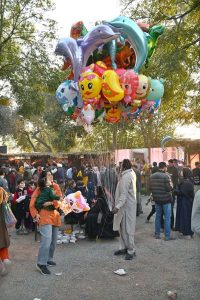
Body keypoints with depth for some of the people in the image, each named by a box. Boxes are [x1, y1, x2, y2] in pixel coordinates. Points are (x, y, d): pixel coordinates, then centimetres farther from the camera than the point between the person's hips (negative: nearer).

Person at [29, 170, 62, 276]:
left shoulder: (55, 186, 7)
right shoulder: (40, 189, -3)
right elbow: (32, 203, -5)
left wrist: (51, 203, -20)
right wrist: (35, 214, -16)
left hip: (55, 215, 6)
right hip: (45, 215, -6)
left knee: (53, 240, 13)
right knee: (47, 239, -17)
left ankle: (49, 259, 28)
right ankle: (41, 263, -11)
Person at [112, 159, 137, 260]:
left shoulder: (126, 176, -20)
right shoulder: (131, 173, 10)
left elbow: (124, 194, -26)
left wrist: (118, 206, -30)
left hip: (127, 206, -10)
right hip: (125, 205, 10)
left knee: (127, 229, -2)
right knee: (122, 228, 16)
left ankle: (131, 251, 7)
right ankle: (123, 247, 26)